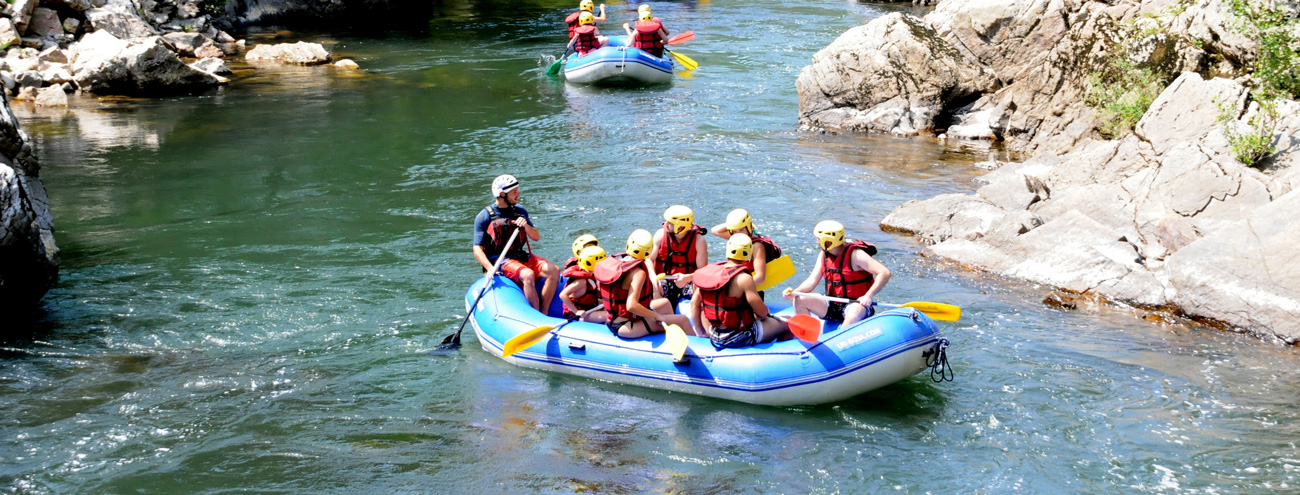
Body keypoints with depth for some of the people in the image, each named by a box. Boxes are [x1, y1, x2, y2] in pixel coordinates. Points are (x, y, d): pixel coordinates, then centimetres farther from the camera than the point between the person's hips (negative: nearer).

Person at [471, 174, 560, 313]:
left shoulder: (520, 211, 13)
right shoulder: (484, 217, -3)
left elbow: (536, 237, 11)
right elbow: (477, 249, -7)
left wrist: (526, 226, -11)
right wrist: (490, 269, -24)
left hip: (523, 257, 6)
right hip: (500, 261, -6)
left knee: (554, 271, -18)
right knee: (528, 274, -34)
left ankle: (544, 313, -16)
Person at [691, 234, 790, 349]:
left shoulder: (709, 271, -1)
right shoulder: (744, 278, -20)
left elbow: (694, 303, 4)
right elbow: (762, 313, -16)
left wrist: (700, 333, 15)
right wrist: (766, 312, 9)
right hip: (741, 338, -7)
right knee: (788, 322, 5)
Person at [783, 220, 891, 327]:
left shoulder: (855, 255, -17)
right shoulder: (823, 255, 5)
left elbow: (885, 273, -22)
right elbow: (812, 280, 4)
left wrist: (868, 296, -31)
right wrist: (795, 292, -15)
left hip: (856, 304, -7)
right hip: (833, 306, 7)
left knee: (853, 316, -40)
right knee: (800, 301, -7)